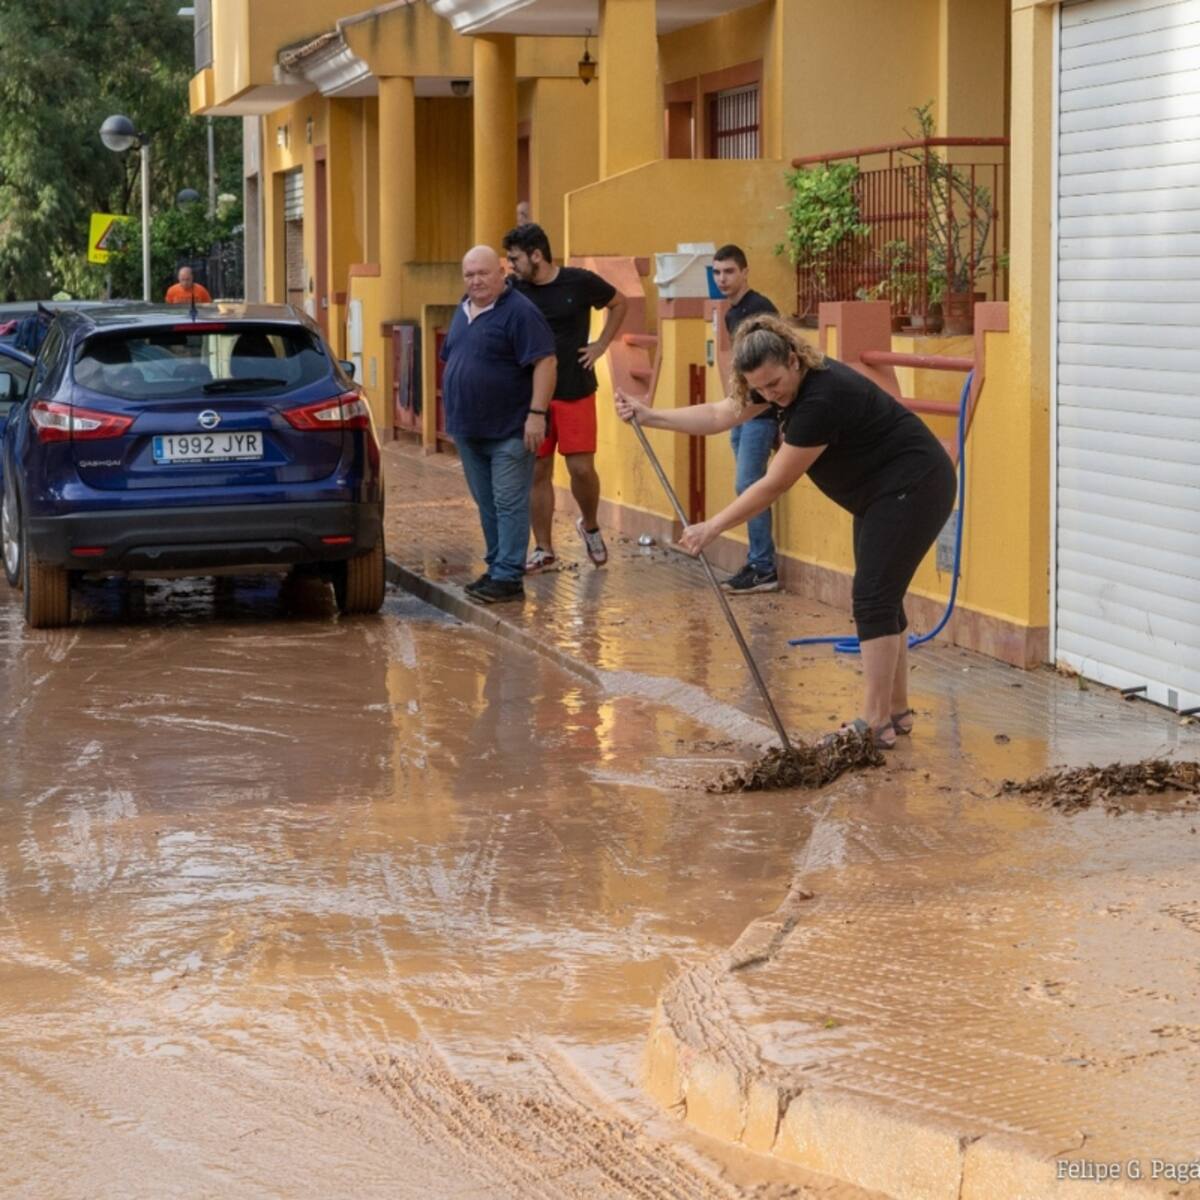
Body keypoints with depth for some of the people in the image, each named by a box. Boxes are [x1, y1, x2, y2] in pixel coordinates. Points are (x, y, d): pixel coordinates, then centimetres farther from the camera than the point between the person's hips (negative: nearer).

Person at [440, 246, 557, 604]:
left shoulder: (519, 312, -12)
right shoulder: (464, 312, 14)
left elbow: (544, 363, -18)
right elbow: (452, 360, 24)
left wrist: (537, 413, -23)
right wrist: (454, 416, 20)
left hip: (508, 432, -8)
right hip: (469, 431, 8)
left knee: (509, 504, -7)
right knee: (487, 505, 13)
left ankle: (508, 577, -7)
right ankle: (496, 567, 21)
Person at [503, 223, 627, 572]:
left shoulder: (579, 282, -7)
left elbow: (618, 303, 11)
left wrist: (601, 345, 2)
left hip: (576, 393, -2)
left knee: (582, 468, -5)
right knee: (537, 472, 4)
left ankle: (590, 526, 24)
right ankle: (543, 549, 15)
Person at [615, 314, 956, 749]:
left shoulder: (822, 397, -30)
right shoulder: (783, 383, -3)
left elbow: (773, 485, -24)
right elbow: (719, 416, 9)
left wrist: (711, 528, -18)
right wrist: (649, 415, 4)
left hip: (914, 487, -10)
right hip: (884, 493, 10)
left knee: (873, 598, -12)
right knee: (879, 599, 10)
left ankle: (875, 724, -12)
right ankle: (897, 712, 17)